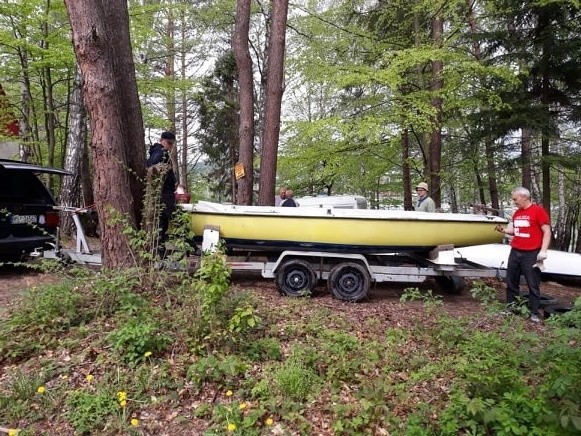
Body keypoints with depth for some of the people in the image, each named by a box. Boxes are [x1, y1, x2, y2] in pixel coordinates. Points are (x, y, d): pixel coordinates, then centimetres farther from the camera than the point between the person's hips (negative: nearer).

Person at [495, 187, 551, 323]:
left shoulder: (538, 210, -8)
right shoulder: (516, 212, 12)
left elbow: (547, 231, -11)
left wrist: (543, 251, -17)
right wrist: (504, 230, 5)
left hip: (531, 254, -7)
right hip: (515, 253, 7)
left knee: (533, 285, 2)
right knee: (511, 282, 12)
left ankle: (534, 313, 10)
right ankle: (510, 307, 24)